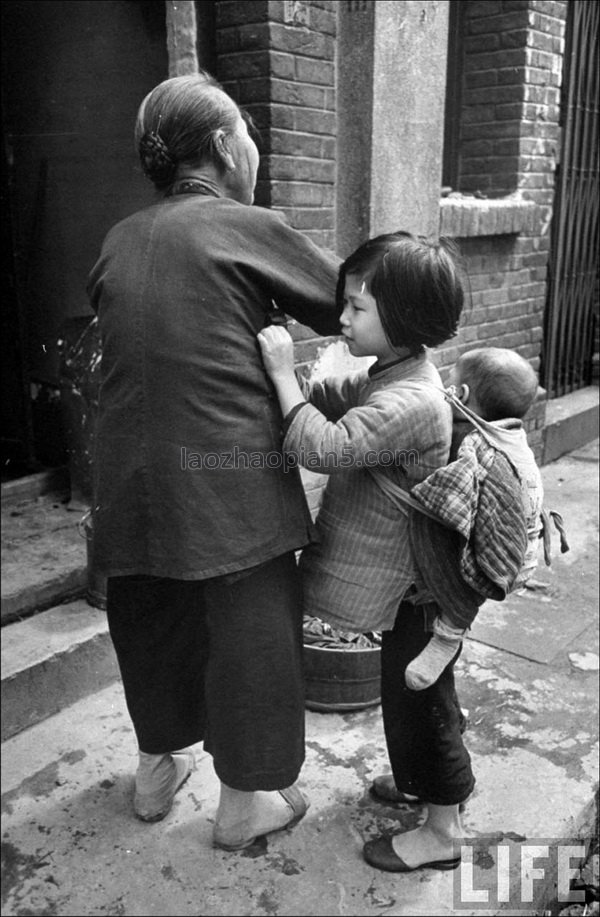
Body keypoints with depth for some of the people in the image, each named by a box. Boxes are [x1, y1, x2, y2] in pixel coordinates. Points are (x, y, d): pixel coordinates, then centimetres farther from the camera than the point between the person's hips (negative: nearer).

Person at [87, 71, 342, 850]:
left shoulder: (119, 242, 10)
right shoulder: (248, 228, -7)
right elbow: (344, 307, 0)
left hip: (131, 478, 6)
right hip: (229, 480, -6)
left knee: (153, 624, 21)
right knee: (250, 632, 10)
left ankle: (158, 767, 41)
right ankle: (245, 801, 26)